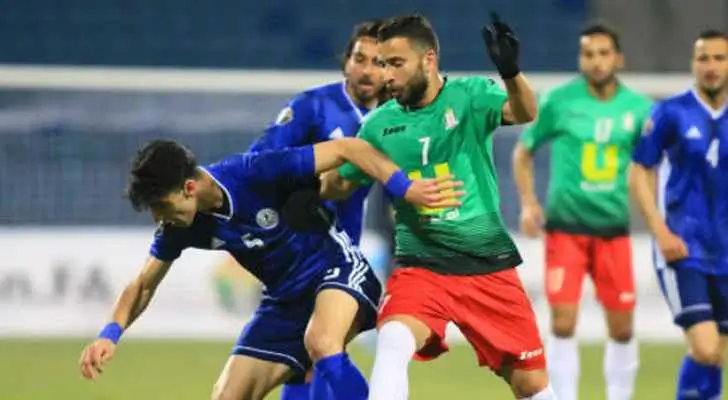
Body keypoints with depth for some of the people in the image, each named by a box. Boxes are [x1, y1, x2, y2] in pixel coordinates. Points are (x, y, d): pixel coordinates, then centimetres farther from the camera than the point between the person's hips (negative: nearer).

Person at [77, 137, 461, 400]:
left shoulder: (255, 173, -27)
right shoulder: (179, 226, -8)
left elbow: (347, 148, -22)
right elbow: (144, 284, 6)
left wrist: (404, 188, -30)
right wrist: (111, 333, -10)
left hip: (337, 270, -7)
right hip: (285, 299, 7)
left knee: (321, 343, -38)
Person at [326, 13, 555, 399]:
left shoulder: (469, 95, -7)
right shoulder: (380, 125, 1)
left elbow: (524, 114, -26)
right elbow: (342, 180, 14)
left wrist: (511, 71, -47)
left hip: (489, 265, -1)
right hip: (421, 265, 1)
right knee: (393, 343, -30)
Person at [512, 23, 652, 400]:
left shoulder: (638, 108, -1)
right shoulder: (558, 101, -4)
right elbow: (523, 152, 7)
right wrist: (528, 203, -6)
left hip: (613, 228, 2)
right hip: (565, 226, -2)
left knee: (622, 328, 5)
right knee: (563, 323, -8)